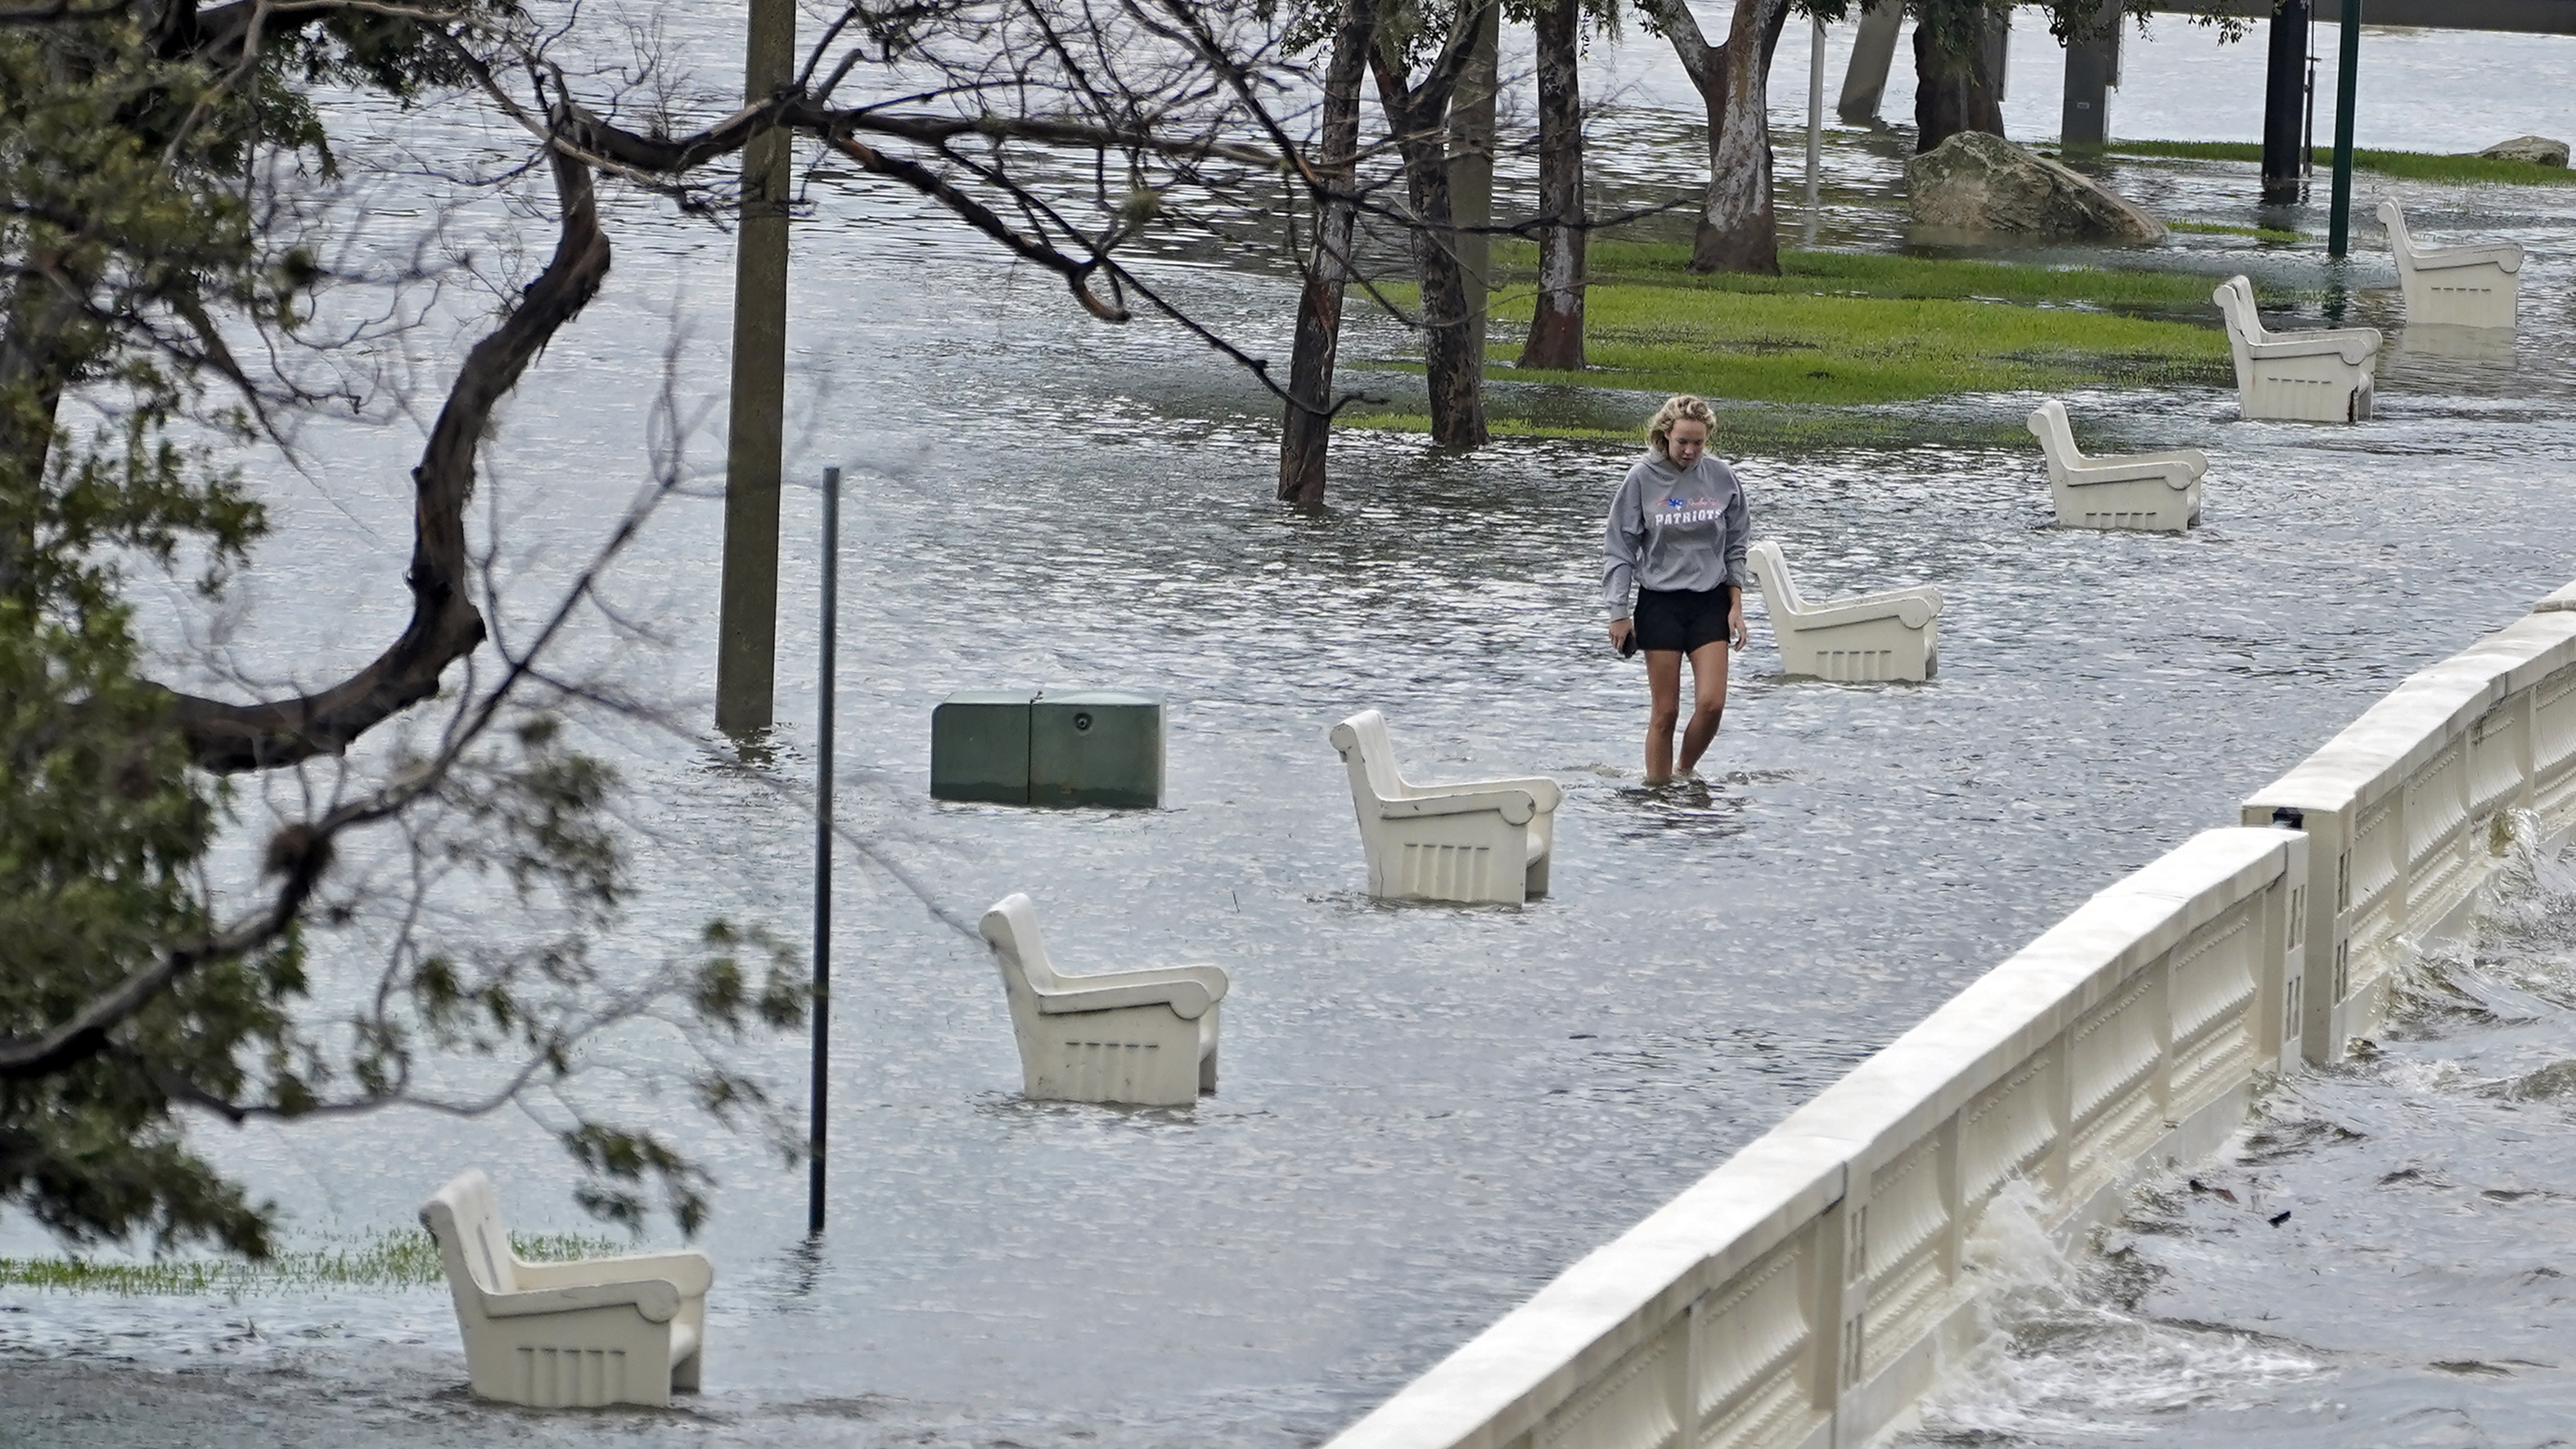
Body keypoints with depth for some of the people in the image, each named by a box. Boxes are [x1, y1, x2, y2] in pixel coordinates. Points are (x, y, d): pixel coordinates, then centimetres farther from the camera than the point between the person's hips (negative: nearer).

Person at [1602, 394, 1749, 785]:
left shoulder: (1722, 478, 1)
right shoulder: (1642, 479, -5)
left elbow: (1734, 549, 10)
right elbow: (1618, 548, -1)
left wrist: (1736, 606, 5)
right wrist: (1619, 613, -4)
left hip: (1710, 602, 2)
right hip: (1660, 602, -2)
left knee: (1712, 704, -9)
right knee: (1664, 712, -1)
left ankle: (1686, 771, 15)